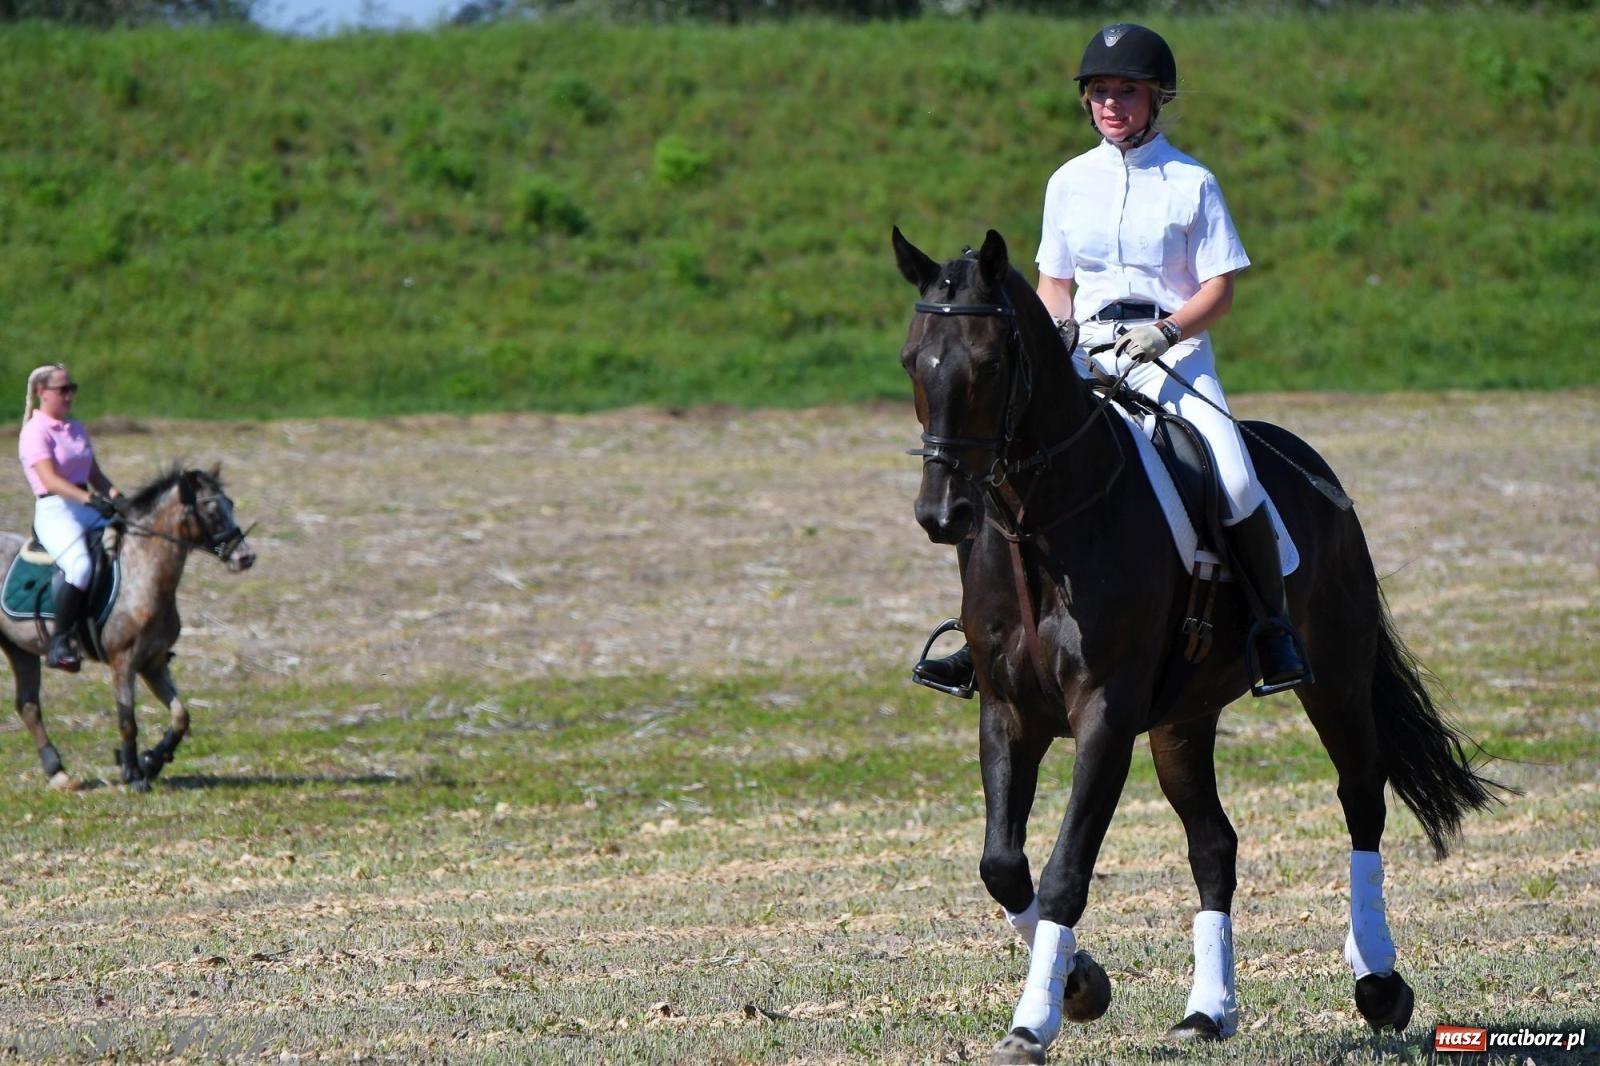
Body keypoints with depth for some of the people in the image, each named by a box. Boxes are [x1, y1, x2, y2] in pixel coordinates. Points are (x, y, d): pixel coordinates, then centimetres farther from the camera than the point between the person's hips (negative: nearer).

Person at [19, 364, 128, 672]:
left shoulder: (77, 429, 19)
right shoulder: (36, 432, -6)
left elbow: (95, 475, 19)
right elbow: (51, 480, -18)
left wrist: (115, 496, -2)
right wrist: (90, 499, -30)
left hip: (89, 508, 8)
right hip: (55, 512, -8)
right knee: (80, 566, -35)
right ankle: (59, 642, -27)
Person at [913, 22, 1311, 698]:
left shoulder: (1191, 184, 2)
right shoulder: (1070, 182, 12)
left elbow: (1219, 290, -2)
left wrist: (1166, 333, -19)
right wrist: (1060, 324, -5)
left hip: (1174, 352, -3)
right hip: (1085, 356, 3)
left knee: (1233, 480, -25)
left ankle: (1273, 625, -10)